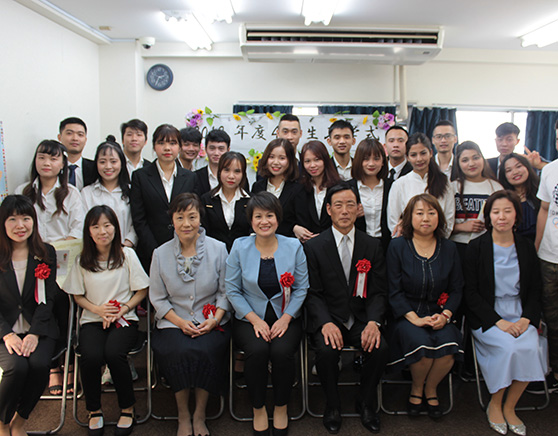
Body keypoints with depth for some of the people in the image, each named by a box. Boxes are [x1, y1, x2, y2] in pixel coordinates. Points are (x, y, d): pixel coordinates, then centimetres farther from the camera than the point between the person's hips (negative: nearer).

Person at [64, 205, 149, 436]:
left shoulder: (127, 254, 3)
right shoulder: (82, 260, 7)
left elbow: (142, 290, 5)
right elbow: (78, 296, 13)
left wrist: (123, 309, -10)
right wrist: (97, 309, -6)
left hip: (124, 319, -1)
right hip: (92, 320, 2)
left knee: (114, 353, -31)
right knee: (91, 356, -29)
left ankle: (127, 408, -7)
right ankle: (94, 410, -3)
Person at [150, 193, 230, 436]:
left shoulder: (218, 249, 1)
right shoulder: (161, 254, 3)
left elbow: (225, 292, 4)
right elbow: (158, 298, 5)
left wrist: (215, 319, -12)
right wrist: (180, 322, -9)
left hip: (211, 322, 0)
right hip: (173, 323, 1)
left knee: (205, 351, -29)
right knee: (181, 352, -29)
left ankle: (200, 416, -6)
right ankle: (183, 417, -5)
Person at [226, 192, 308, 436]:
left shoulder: (293, 247, 0)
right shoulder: (239, 247, -1)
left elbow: (301, 289, 2)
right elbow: (232, 290, 0)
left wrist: (286, 318, -11)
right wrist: (255, 319, -11)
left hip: (286, 318, 0)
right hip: (250, 318, 0)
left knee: (282, 351, -27)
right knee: (257, 350, -28)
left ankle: (281, 409, 1)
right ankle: (258, 409, -1)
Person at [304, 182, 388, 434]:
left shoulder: (372, 246, 6)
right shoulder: (314, 247, 0)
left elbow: (378, 291, 3)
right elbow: (313, 293, -4)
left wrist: (373, 321, -16)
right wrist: (326, 323, -21)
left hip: (361, 318, 2)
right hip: (328, 318, -2)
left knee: (380, 348, -25)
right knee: (327, 350, -30)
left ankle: (366, 404, 5)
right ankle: (333, 406, 0)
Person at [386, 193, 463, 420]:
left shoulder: (449, 249, 8)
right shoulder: (397, 246, -2)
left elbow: (456, 289, 9)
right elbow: (394, 291, -5)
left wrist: (445, 314, -9)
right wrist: (415, 318, -16)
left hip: (439, 315, 3)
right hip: (406, 315, -3)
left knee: (449, 344, -26)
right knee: (422, 343, -31)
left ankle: (431, 389, 5)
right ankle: (416, 389, 3)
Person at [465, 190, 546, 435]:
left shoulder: (526, 247, 8)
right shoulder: (477, 247, -2)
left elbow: (535, 290, 11)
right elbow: (471, 293, -5)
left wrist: (526, 318, -7)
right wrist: (498, 321, -15)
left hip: (520, 315, 3)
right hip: (486, 317, -3)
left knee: (530, 348, -24)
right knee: (509, 347, -28)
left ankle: (509, 407, -2)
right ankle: (494, 405, -2)